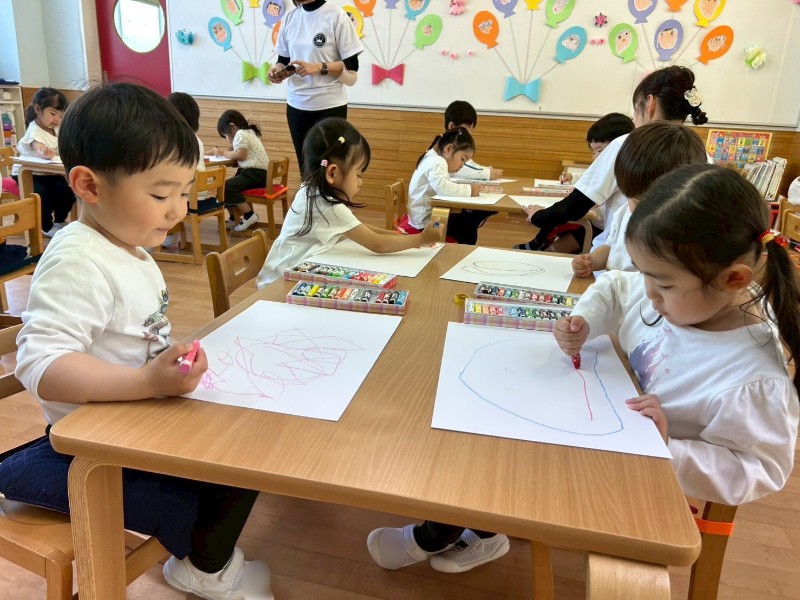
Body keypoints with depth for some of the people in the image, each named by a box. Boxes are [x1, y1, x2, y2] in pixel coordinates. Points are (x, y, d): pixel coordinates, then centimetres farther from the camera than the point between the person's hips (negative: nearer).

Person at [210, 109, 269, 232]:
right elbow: (238, 153, 17)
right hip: (256, 172, 11)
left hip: (256, 173, -11)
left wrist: (223, 153, -5)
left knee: (227, 187, -19)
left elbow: (240, 155, -20)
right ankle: (235, 218, 18)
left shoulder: (241, 134, -9)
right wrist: (221, 152, 6)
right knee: (228, 186, 13)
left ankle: (249, 215, -8)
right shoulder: (249, 132, 22)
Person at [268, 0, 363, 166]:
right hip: (296, 106, 5)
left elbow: (351, 68, -8)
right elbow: (284, 59, 14)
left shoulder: (336, 15, -7)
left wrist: (319, 67, -20)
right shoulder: (290, 18, 8)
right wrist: (278, 69, -7)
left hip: (329, 107, -5)